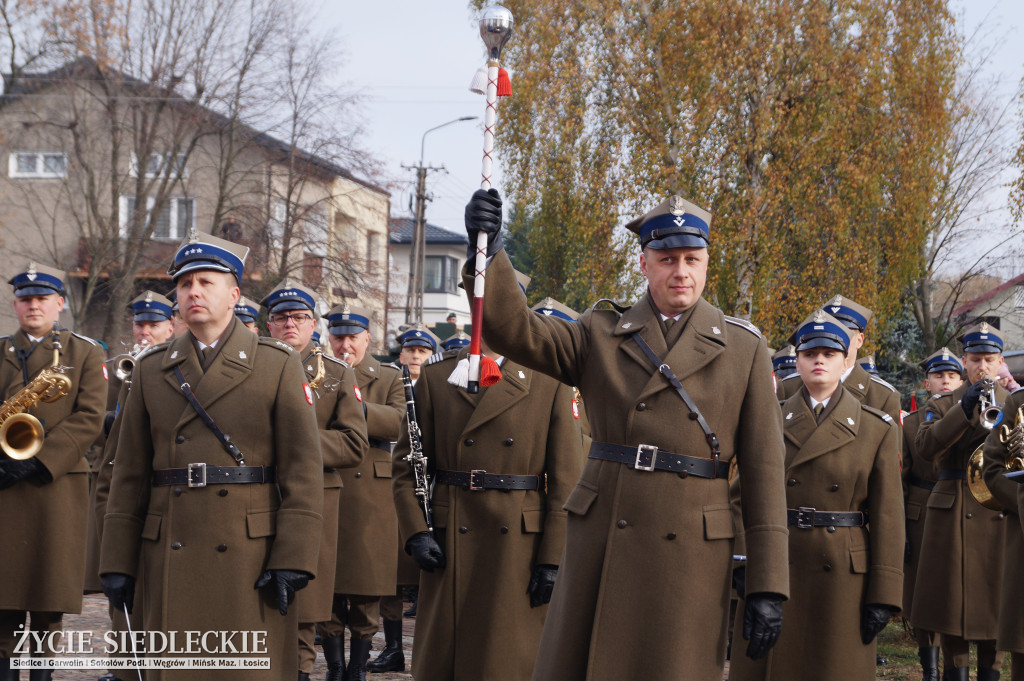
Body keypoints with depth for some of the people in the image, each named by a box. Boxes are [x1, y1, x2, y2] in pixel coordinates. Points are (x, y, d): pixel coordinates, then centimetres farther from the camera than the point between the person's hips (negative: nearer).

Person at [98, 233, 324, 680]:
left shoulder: (278, 365, 3)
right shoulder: (151, 370, 12)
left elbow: (303, 470, -2)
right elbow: (129, 475, 12)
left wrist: (292, 560, -11)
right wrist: (117, 562, 5)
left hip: (250, 555, -2)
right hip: (170, 556, 3)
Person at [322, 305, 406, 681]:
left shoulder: (388, 379, 8)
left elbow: (400, 421, -10)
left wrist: (357, 406, -23)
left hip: (370, 498, -1)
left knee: (366, 593, 3)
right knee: (327, 589, 2)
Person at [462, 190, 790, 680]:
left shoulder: (743, 349, 5)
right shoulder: (601, 335, 10)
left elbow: (763, 472, 2)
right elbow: (514, 330, -7)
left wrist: (767, 586, -4)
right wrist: (488, 252, -25)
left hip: (687, 554, -1)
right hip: (600, 543, 2)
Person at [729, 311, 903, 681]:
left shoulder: (877, 428, 3)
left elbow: (887, 516, 0)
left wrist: (883, 596, -5)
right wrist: (742, 563, -7)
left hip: (842, 576, -1)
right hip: (774, 571, 1)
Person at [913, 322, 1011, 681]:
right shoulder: (942, 404, 8)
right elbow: (925, 447, -12)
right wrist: (964, 409, -22)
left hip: (1000, 515, 1)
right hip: (954, 516, -1)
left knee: (994, 603, 1)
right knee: (954, 601, -1)